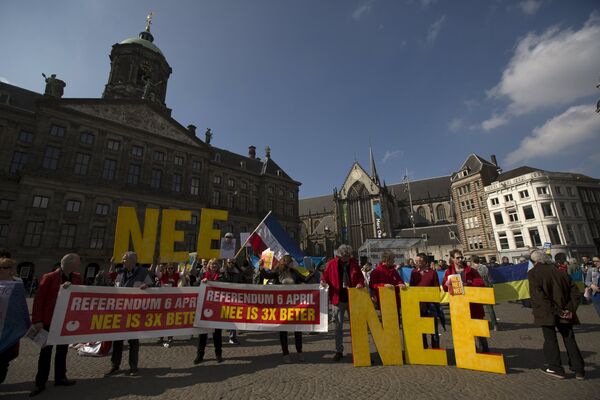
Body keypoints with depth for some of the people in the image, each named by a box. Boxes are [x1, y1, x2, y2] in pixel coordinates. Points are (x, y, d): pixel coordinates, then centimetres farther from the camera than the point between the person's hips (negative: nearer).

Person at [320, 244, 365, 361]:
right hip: (338, 299, -1)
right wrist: (323, 281, -19)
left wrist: (360, 284, -14)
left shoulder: (354, 263, 1)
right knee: (338, 326, 7)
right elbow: (325, 276, 2)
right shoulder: (332, 264, -4)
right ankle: (339, 351, 20)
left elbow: (361, 277, 6)